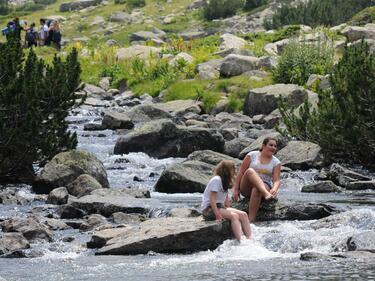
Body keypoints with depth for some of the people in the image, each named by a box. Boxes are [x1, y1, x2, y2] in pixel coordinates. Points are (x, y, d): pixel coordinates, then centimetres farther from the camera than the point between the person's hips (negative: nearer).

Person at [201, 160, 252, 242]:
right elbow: (212, 199, -20)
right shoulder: (216, 180, -13)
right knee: (234, 216, -28)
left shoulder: (225, 182, 18)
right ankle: (240, 241, -38)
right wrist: (217, 215, -25)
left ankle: (249, 239, -18)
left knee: (243, 215, -7)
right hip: (209, 210, -9)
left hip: (220, 207, 9)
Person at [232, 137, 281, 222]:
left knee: (256, 190, -38)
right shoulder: (252, 155, 5)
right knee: (250, 171, -32)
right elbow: (241, 173, 5)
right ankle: (266, 194, -58)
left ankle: (251, 220, -49)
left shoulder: (276, 162, 7)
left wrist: (274, 189, -28)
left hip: (265, 186, 0)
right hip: (246, 189, 0)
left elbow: (276, 180, -5)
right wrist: (236, 189, -2)